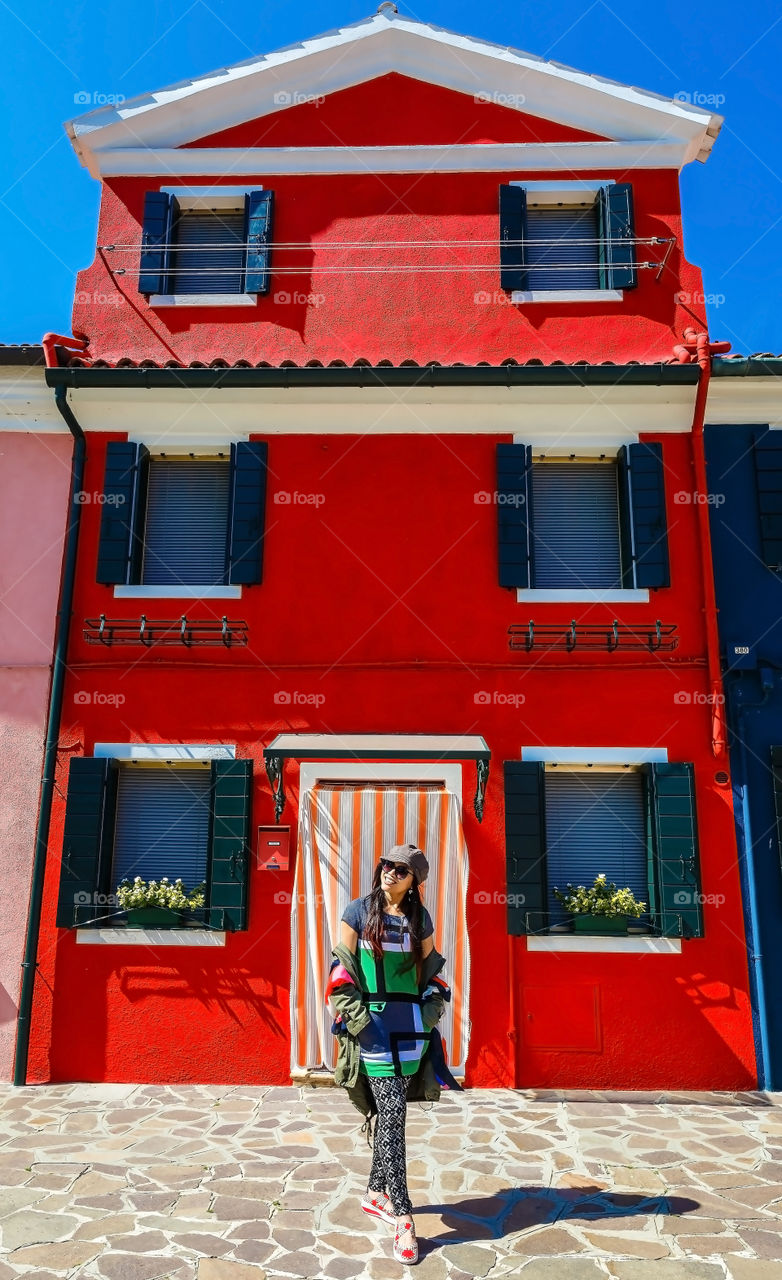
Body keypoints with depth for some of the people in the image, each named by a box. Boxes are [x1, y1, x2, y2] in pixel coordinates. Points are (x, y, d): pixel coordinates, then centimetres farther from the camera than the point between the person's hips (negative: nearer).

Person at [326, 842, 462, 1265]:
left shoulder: (420, 918, 7)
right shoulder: (358, 912, -3)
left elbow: (431, 972, 14)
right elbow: (341, 972, -3)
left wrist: (430, 1021, 6)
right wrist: (358, 1021, -10)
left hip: (411, 1026, 4)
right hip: (372, 1025, -3)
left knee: (387, 1113, 12)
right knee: (391, 1114, -7)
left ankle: (376, 1193, 29)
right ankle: (403, 1218, -1)